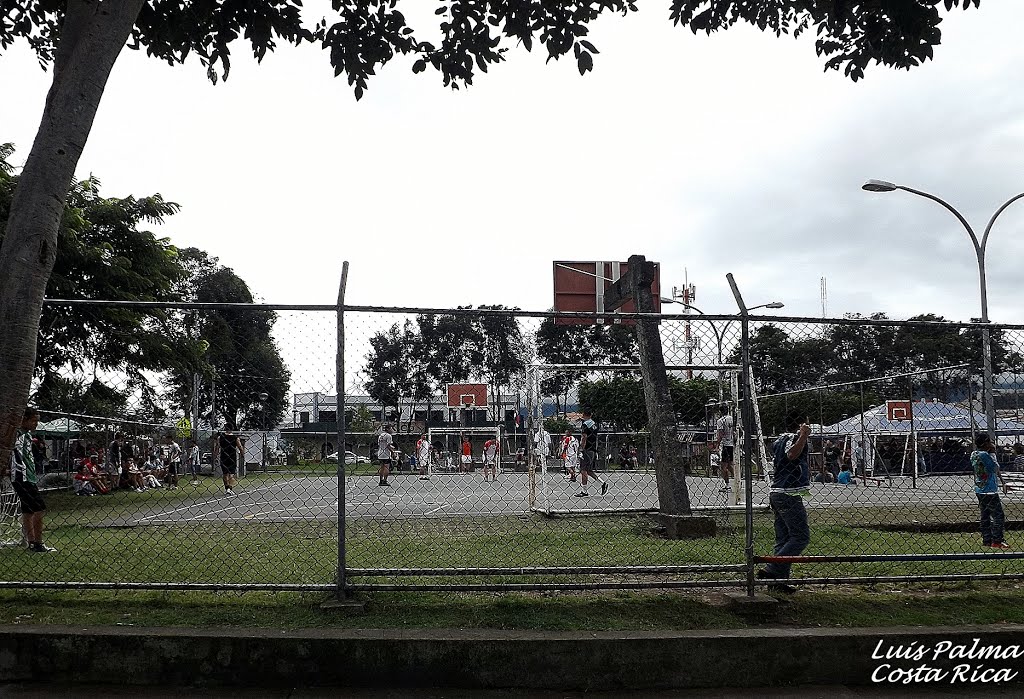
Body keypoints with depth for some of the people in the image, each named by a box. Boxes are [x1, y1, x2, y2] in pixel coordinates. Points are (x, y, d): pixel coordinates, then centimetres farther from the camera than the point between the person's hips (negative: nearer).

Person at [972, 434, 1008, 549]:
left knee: (985, 516, 13)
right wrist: (993, 453, -3)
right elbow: (996, 468, -8)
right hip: (989, 491, -10)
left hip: (979, 490, 10)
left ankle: (986, 540, 17)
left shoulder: (974, 454, 10)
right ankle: (997, 541, -2)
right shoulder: (984, 455, -19)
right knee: (998, 515, -3)